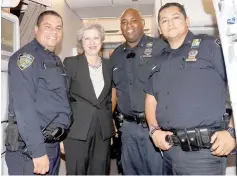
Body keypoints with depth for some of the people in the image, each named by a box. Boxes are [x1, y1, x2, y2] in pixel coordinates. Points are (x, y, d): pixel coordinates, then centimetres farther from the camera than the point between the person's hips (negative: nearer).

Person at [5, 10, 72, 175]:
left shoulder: (56, 61, 13)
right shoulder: (25, 57, -14)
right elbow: (24, 107, -23)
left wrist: (60, 136, 14)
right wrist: (38, 150, -25)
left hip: (53, 144, 8)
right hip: (29, 147, -8)